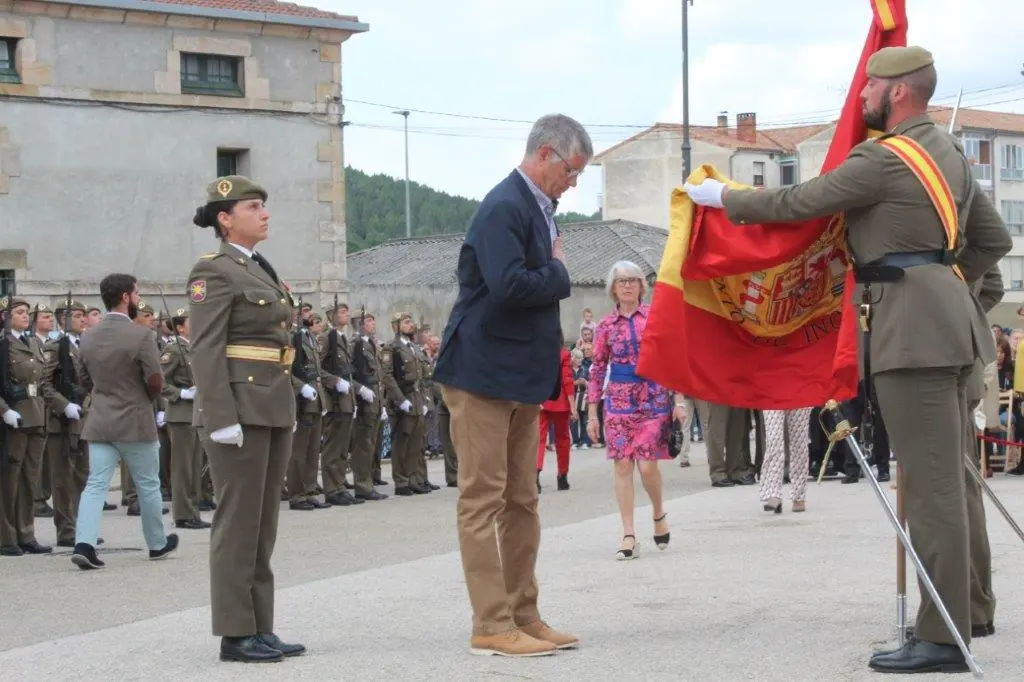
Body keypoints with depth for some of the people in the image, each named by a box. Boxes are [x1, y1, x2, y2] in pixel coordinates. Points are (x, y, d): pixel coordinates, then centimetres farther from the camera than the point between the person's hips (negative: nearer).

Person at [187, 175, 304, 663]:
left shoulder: (261, 270, 19)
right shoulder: (214, 272, -8)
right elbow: (205, 351, -15)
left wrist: (288, 411, 19)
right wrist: (221, 419, -22)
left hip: (274, 408, 9)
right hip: (239, 409, -9)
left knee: (263, 523, 9)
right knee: (238, 522, -5)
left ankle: (260, 628, 13)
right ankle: (235, 634, -1)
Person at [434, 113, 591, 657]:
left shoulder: (536, 209, 14)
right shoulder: (504, 208, -17)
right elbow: (509, 286, -29)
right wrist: (558, 271, -14)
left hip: (522, 377, 10)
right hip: (484, 374, -10)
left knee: (521, 501, 13)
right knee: (483, 500, -4)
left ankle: (524, 617, 20)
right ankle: (492, 627, -1)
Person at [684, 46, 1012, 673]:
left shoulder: (883, 158, -12)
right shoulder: (949, 153, 17)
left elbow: (799, 204, -7)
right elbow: (994, 240, 21)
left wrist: (724, 197, 7)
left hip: (912, 324, -10)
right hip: (949, 319, 10)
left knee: (931, 481, -10)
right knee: (950, 477, 14)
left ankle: (943, 637, -9)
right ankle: (965, 610, 21)